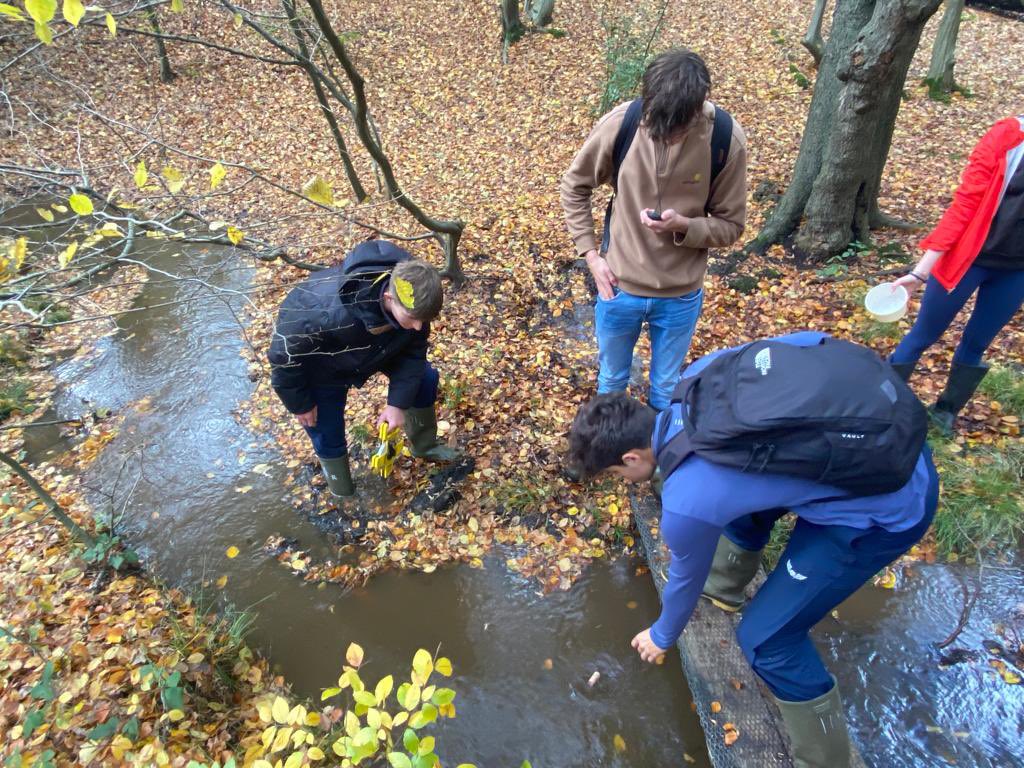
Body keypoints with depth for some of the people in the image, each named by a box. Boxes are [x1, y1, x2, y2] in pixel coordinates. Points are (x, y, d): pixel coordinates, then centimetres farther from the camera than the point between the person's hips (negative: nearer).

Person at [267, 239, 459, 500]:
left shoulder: (414, 302, -32)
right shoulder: (329, 312, -48)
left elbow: (414, 351, -15)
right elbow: (284, 354, -31)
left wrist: (398, 402, -23)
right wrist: (300, 404, -16)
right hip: (322, 368, -4)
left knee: (423, 378, 7)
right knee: (327, 433, 2)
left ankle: (424, 445, 34)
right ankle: (344, 497, 31)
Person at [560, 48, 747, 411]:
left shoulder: (727, 139, -17)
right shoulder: (619, 123, -17)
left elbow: (731, 225, -7)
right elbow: (574, 187, -2)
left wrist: (684, 226, -28)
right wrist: (591, 254, -9)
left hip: (681, 296, 0)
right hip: (619, 286, 1)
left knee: (666, 388, 21)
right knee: (611, 379, 23)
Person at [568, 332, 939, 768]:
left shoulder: (685, 501, -23)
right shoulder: (699, 374, -8)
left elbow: (686, 578, -1)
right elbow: (810, 340, 2)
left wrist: (662, 636, 22)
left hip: (889, 505, -8)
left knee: (766, 638, 2)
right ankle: (723, 589, 54)